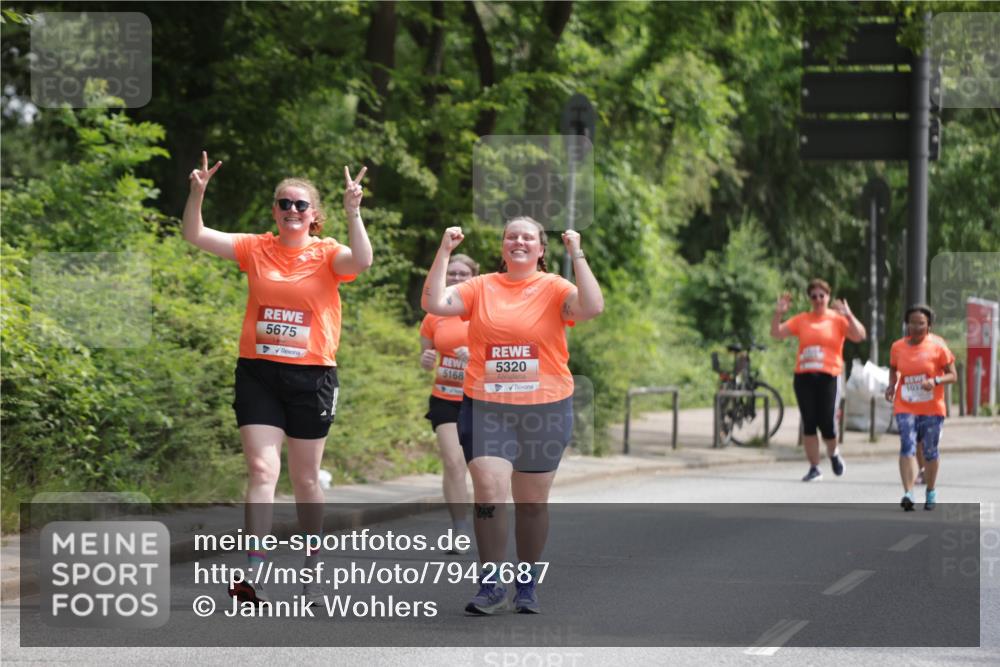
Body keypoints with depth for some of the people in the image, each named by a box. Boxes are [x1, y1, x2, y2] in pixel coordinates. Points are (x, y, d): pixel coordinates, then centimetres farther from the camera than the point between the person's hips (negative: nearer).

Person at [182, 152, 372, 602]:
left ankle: (312, 568, 24)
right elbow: (196, 236, -1)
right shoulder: (255, 249, 4)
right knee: (262, 470, -11)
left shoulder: (327, 254, -1)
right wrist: (197, 193, -16)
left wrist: (353, 212, -29)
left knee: (305, 478, 10)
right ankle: (254, 573, -19)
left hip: (311, 376, -1)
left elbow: (362, 261, -22)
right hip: (258, 374, 1)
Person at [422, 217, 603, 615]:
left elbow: (592, 308, -17)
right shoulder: (481, 288, 4)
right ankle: (491, 585, -4)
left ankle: (526, 585, 23)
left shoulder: (554, 288, 0)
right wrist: (445, 252, -9)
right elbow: (434, 303, -6)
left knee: (532, 502, 10)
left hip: (545, 409, 0)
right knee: (489, 492, -12)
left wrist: (577, 256, -17)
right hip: (486, 407, 0)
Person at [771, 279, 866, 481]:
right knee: (809, 424, 0)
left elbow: (859, 336, -9)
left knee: (827, 424, -7)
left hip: (828, 376, -2)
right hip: (804, 376, 2)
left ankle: (834, 453, 25)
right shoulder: (801, 320, 11)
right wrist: (778, 313, -6)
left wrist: (848, 315, -21)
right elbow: (777, 333, 9)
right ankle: (814, 468, 8)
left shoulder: (838, 319, 4)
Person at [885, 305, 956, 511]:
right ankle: (908, 494, -25)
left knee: (930, 451, 7)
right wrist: (892, 385, 1)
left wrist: (935, 381, -23)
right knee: (907, 447, -16)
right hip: (905, 407, 1)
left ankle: (931, 492, 29)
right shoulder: (897, 347, 2)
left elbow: (953, 375, -4)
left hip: (932, 409, -1)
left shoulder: (938, 346, -7)